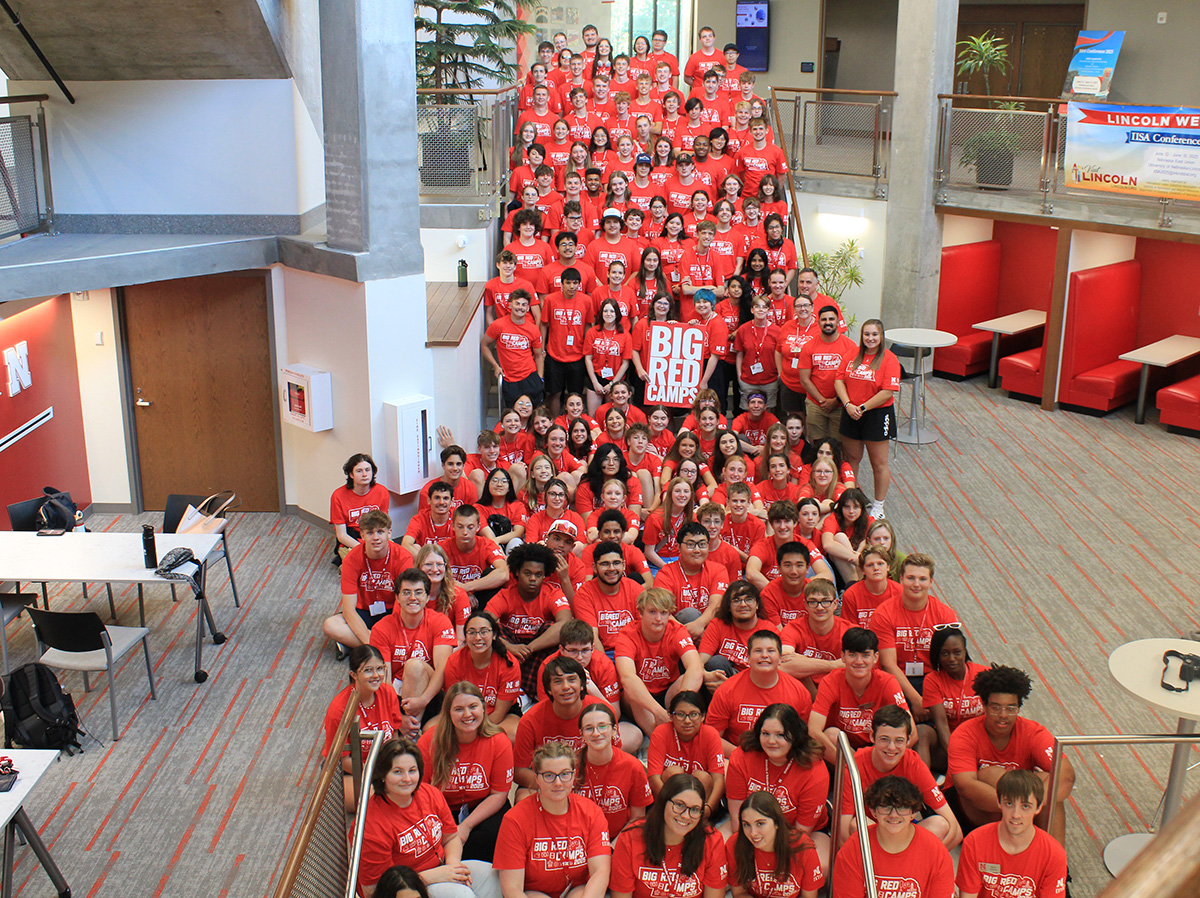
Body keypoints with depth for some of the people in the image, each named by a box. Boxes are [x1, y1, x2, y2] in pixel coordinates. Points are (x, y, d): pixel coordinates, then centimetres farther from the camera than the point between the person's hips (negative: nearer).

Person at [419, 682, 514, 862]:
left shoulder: (499, 742, -15)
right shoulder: (429, 741, -13)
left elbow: (499, 794, -10)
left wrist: (466, 826, -21)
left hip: (483, 809, 0)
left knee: (495, 834, -31)